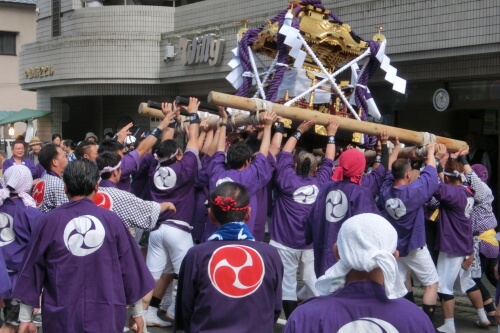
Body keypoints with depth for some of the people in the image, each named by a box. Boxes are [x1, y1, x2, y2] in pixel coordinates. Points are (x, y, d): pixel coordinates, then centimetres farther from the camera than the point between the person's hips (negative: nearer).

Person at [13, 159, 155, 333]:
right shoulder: (111, 219, -3)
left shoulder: (50, 221, -4)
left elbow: (32, 269, 1)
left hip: (62, 316, 0)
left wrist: (25, 318, 10)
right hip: (106, 315, 0)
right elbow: (129, 267, 2)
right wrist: (137, 312, 13)